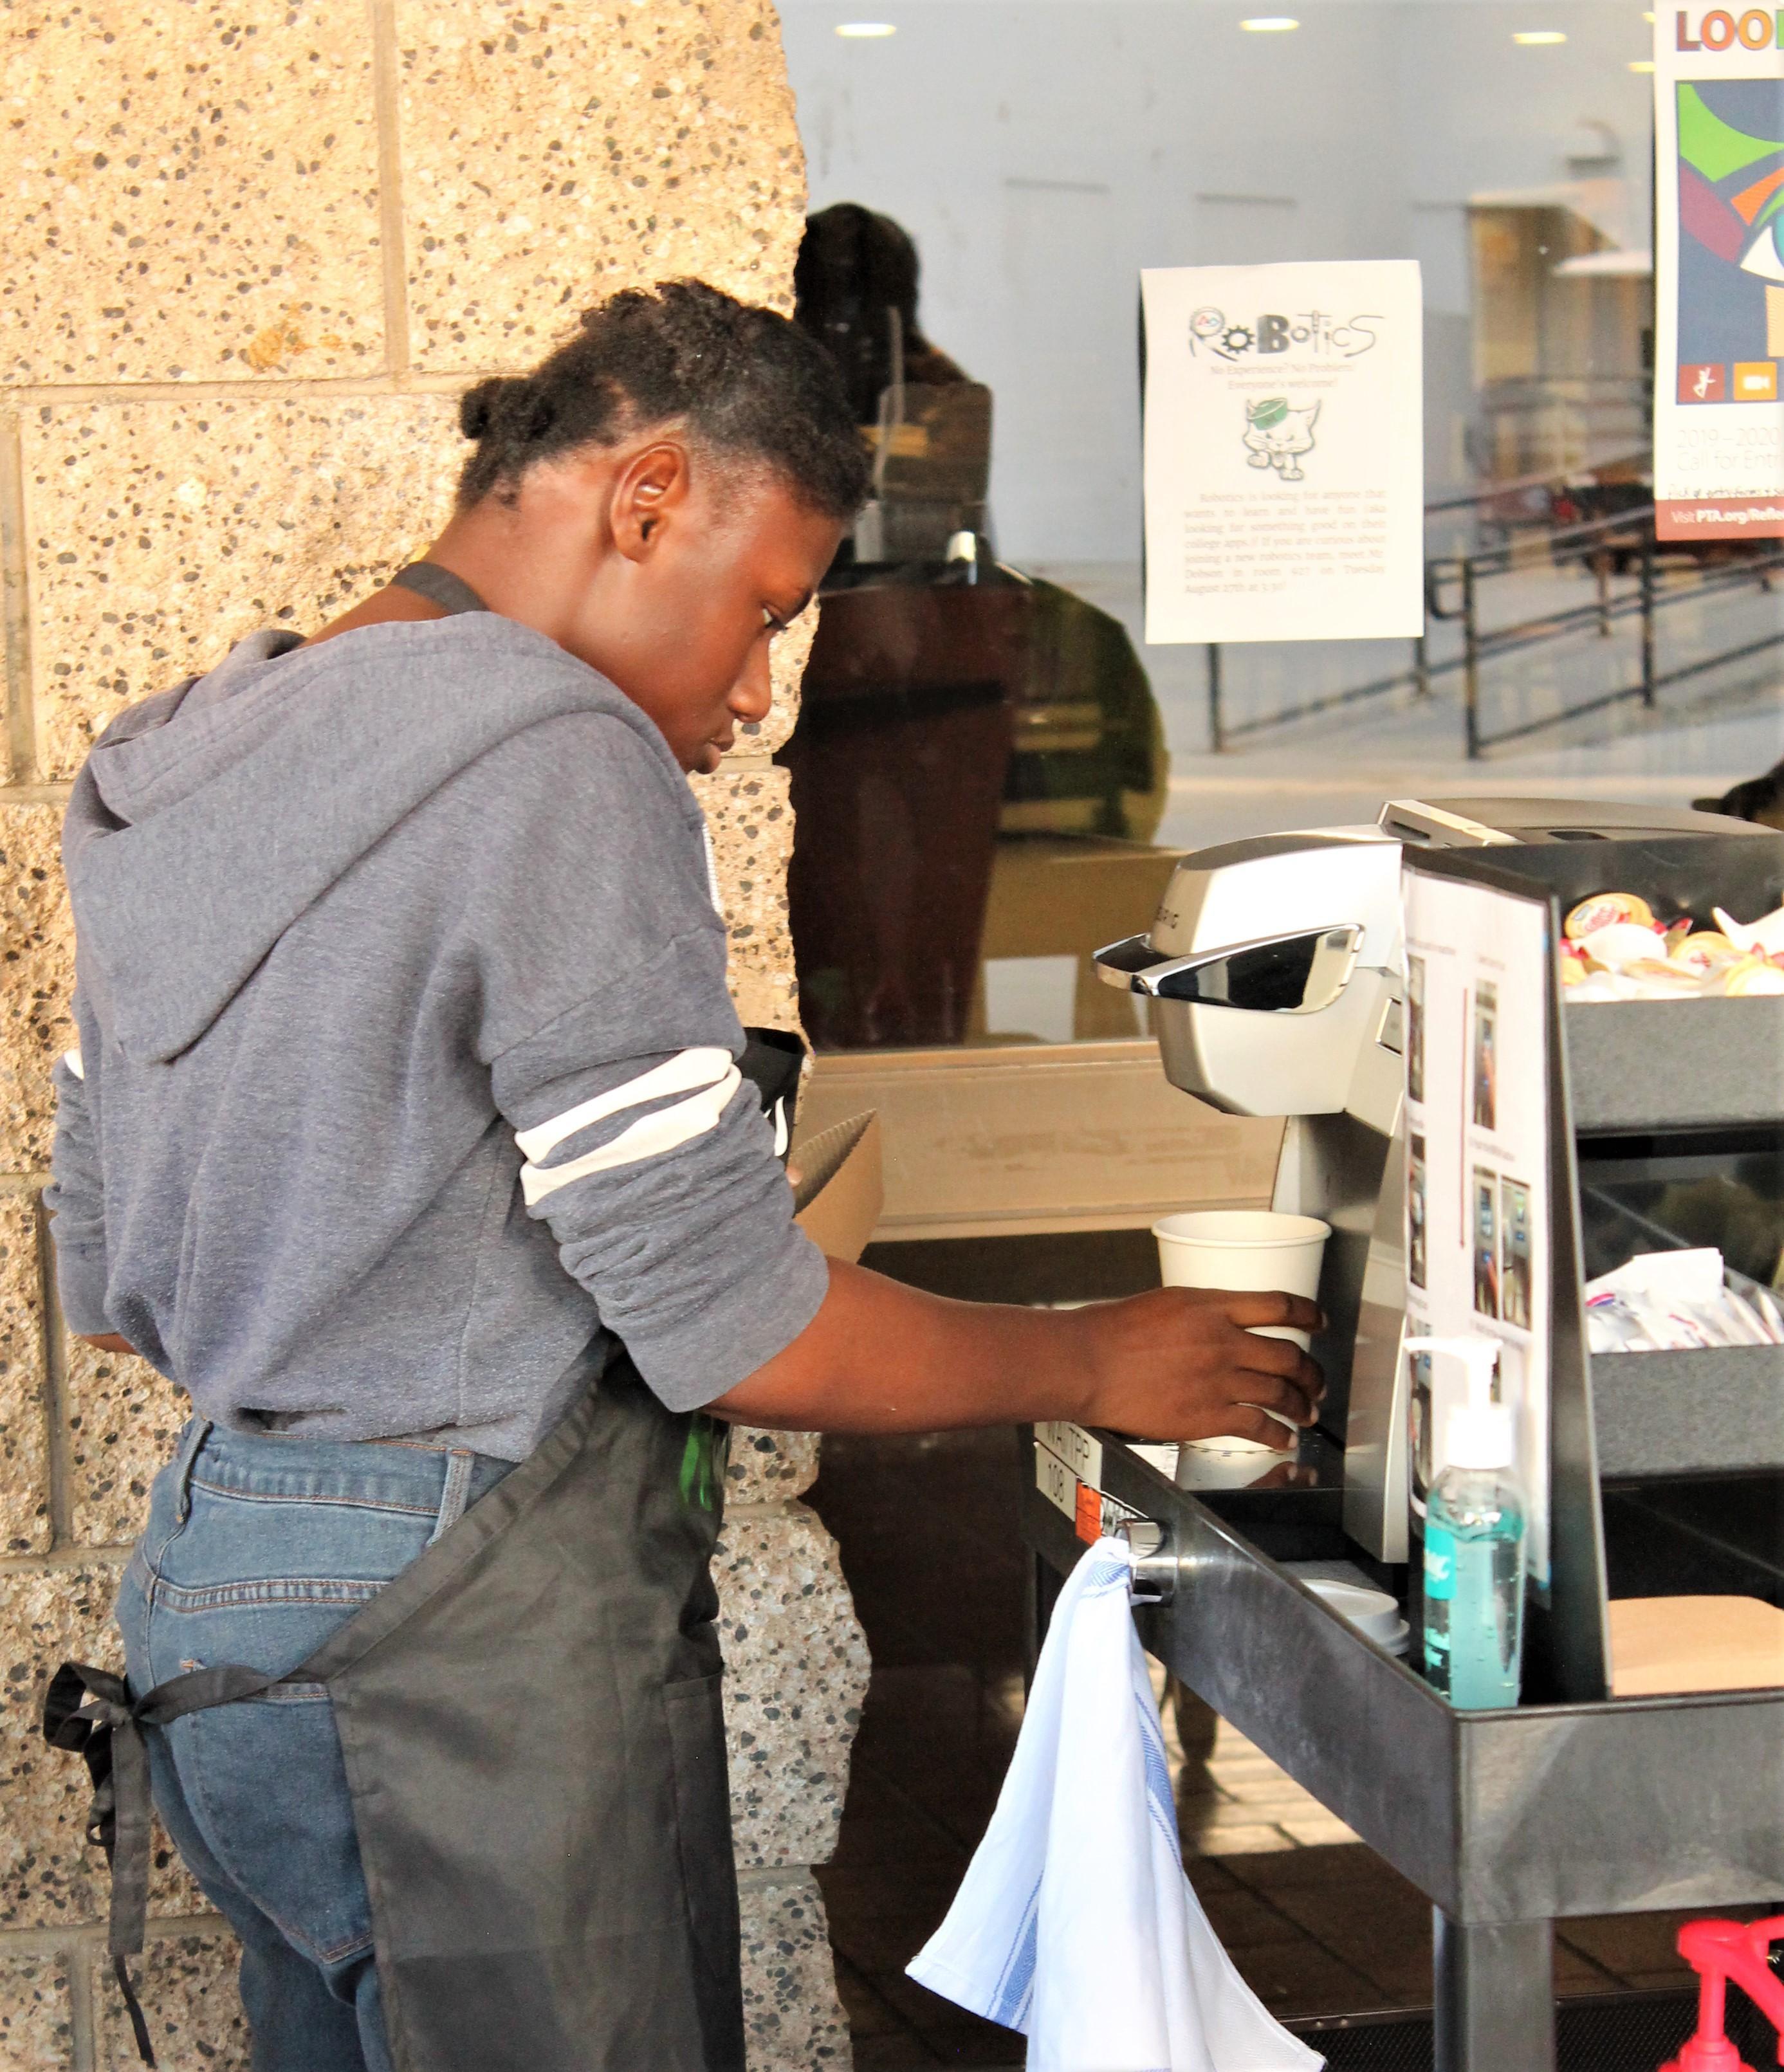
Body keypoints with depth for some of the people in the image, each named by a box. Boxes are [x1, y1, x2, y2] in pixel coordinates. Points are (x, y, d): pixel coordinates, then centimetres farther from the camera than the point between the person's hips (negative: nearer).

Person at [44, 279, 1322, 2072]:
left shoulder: (182, 771, 10)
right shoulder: (558, 763, -17)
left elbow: (106, 1283, 16)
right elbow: (734, 1331, -18)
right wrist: (1095, 1364, -4)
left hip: (213, 1588, 9)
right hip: (471, 1637, -9)